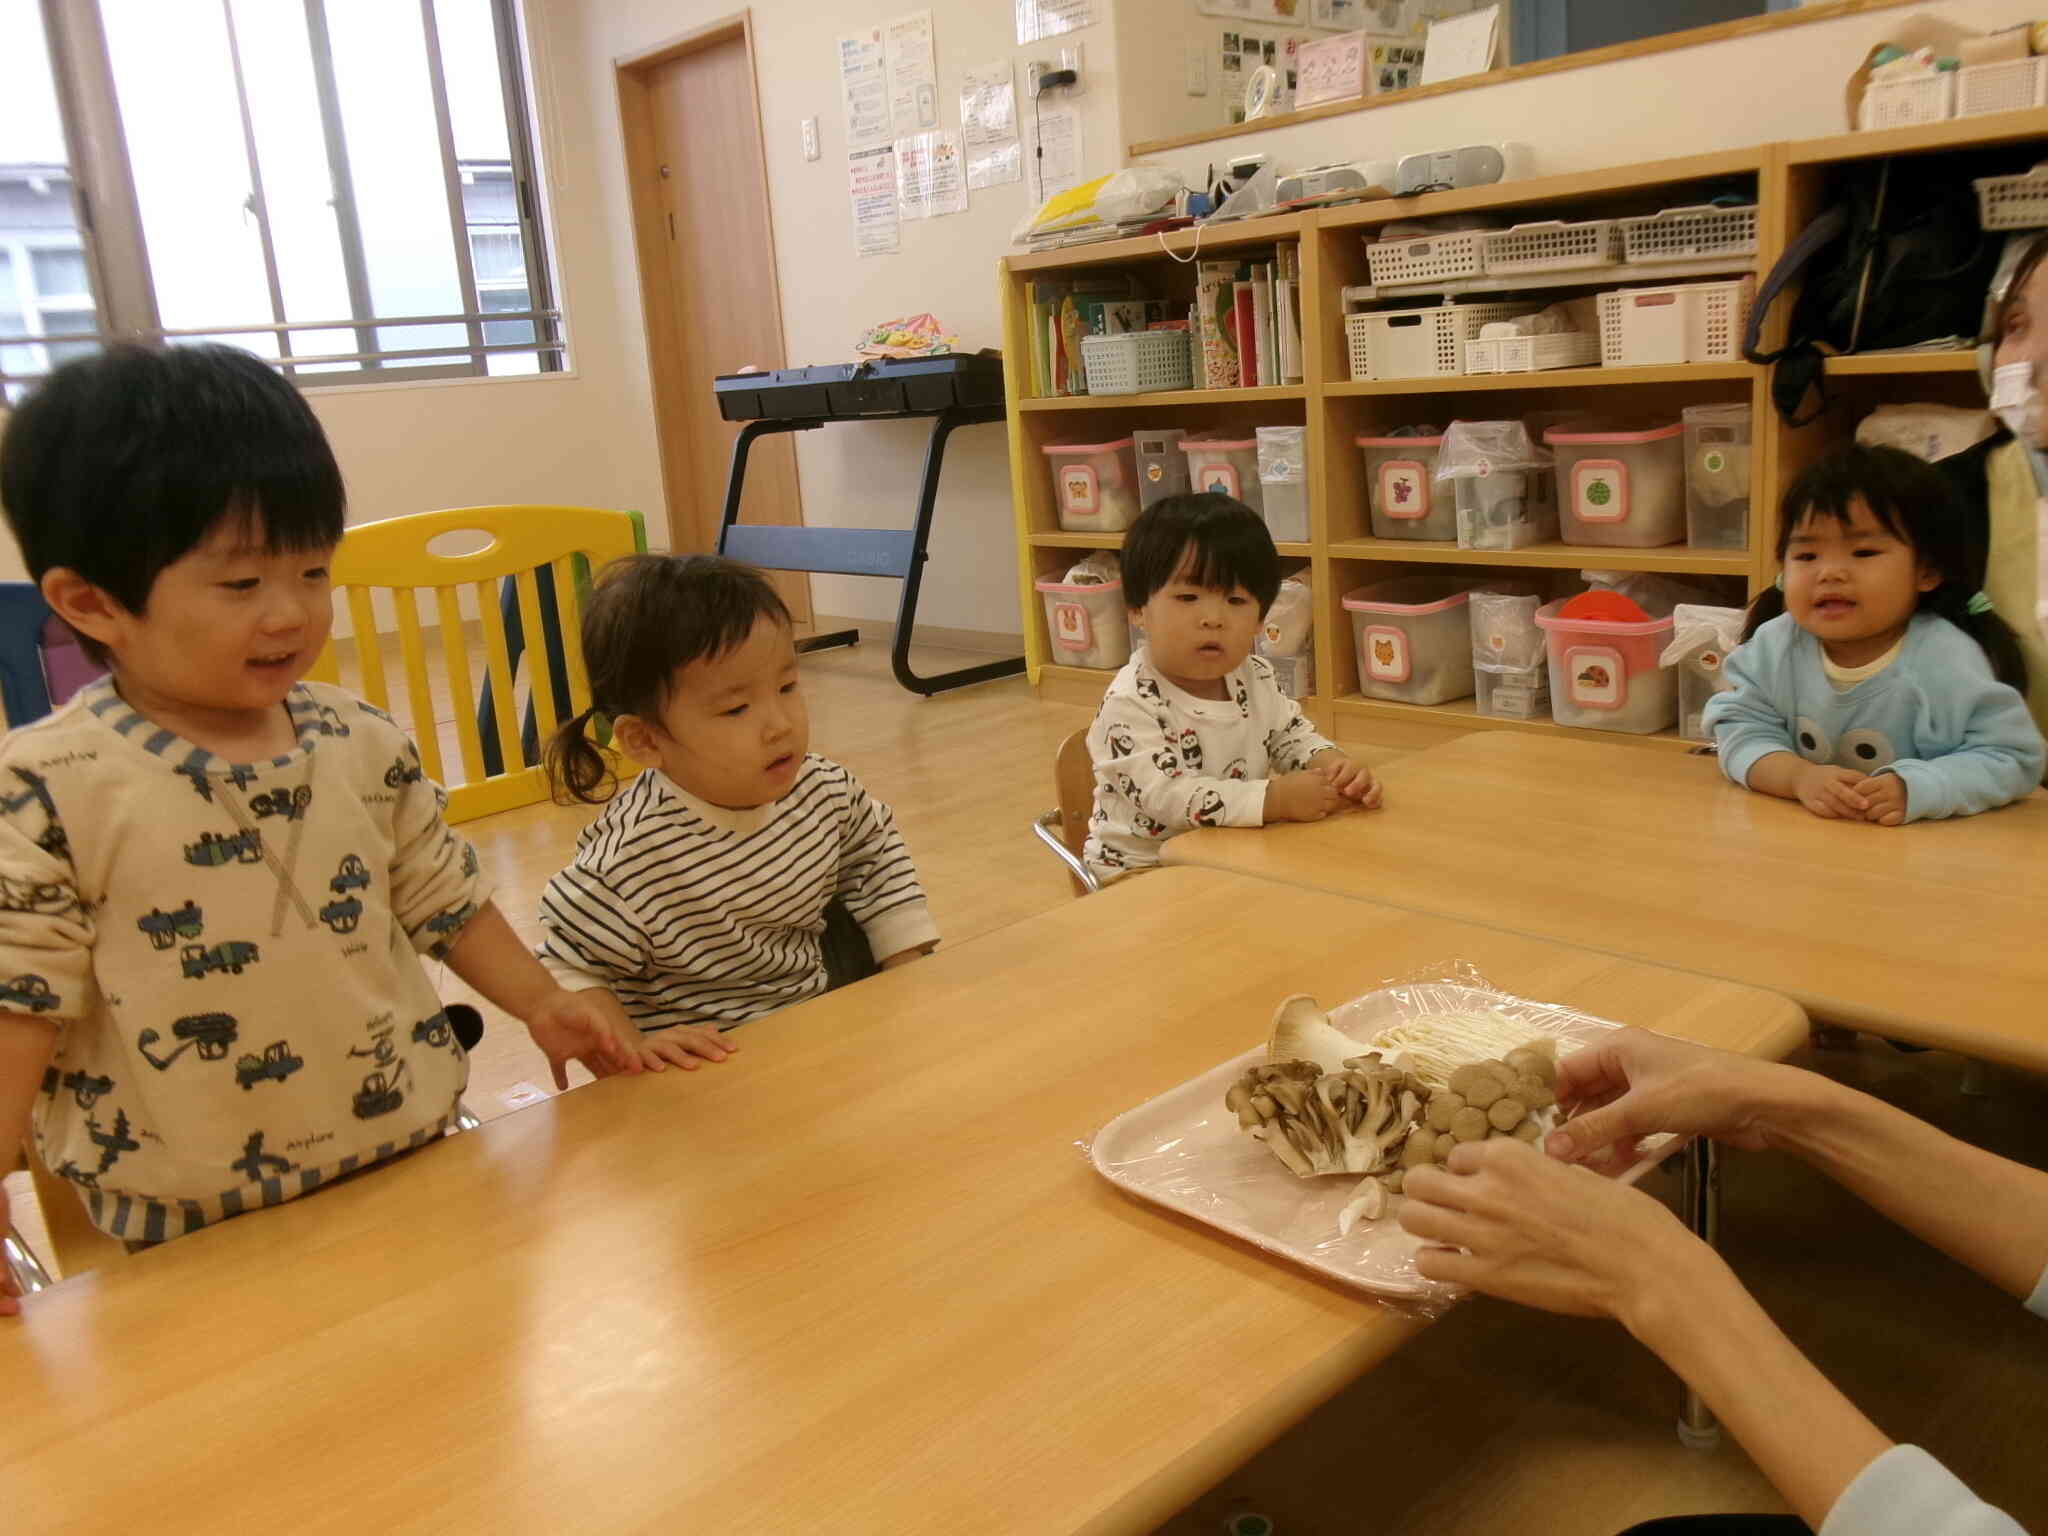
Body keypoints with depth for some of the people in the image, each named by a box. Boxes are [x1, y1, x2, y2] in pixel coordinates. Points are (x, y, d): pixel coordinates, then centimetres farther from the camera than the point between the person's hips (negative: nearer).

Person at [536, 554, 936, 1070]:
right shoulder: (632, 862, -26)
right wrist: (631, 1047, -28)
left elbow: (876, 855, 12)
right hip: (701, 1065, -9)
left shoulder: (825, 788, -7)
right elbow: (566, 971, -15)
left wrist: (909, 973, 8)